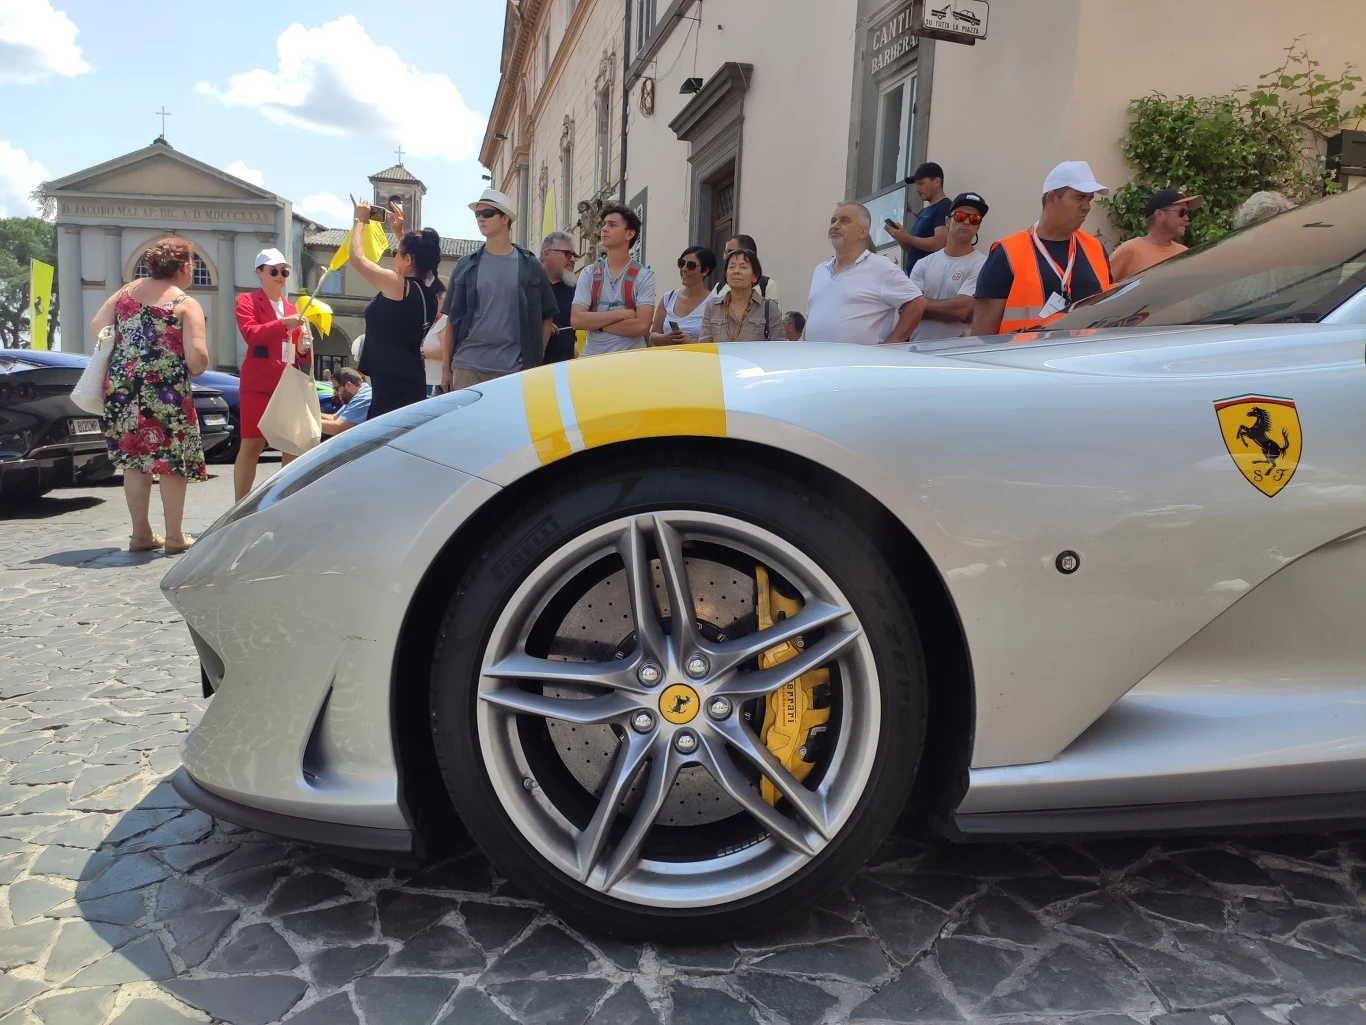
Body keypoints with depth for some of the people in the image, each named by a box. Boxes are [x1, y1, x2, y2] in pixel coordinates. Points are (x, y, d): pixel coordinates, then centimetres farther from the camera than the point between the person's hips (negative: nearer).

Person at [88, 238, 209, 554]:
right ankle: (174, 536, 11)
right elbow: (197, 359, -16)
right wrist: (189, 371, 6)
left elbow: (96, 330, 7)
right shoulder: (186, 304, -6)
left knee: (133, 459, 13)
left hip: (122, 389, 5)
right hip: (166, 394, -5)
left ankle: (141, 534, 19)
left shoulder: (127, 291, 11)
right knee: (173, 462, 6)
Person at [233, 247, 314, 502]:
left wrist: (304, 348, 0)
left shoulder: (292, 309, 19)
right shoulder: (246, 301, 2)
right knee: (252, 444, -7)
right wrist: (284, 323, -27)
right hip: (259, 383, -6)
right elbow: (251, 333, -16)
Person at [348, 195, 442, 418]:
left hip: (391, 382, -9)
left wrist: (359, 221, 11)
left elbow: (357, 257, -1)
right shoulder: (427, 290, 9)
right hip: (410, 379, 9)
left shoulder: (398, 286, -12)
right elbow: (414, 253, 32)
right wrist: (398, 231, 33)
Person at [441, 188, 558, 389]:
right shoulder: (466, 266, 8)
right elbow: (452, 320, 9)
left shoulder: (530, 266, 7)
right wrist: (445, 368, 5)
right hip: (468, 367, 1)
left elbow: (547, 317, 11)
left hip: (514, 369, 0)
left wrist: (534, 360, 4)